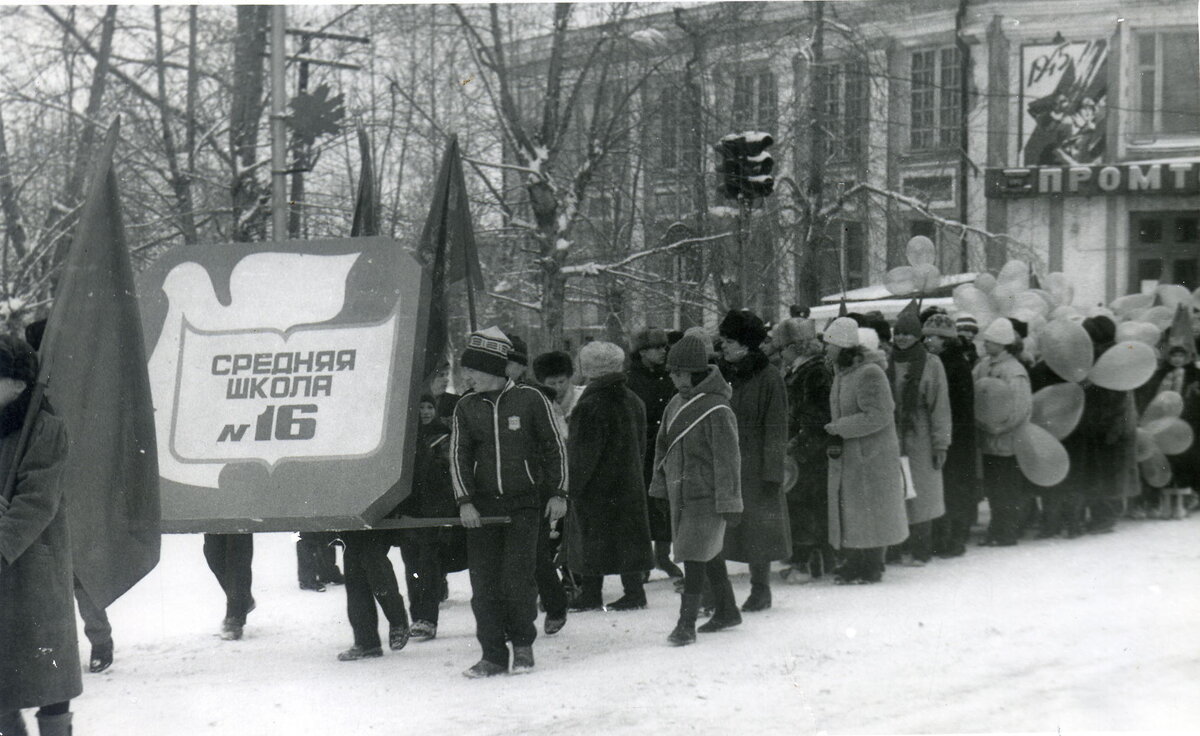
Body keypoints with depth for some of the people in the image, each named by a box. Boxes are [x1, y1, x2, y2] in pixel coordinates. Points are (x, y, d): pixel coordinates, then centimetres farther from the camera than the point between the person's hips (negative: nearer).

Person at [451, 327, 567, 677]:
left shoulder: (530, 399, -2)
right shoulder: (466, 408, 6)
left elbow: (554, 447, 4)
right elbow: (459, 457, 5)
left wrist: (557, 494, 0)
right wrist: (464, 501, -7)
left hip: (524, 504, -3)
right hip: (481, 507, 3)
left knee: (516, 579, -9)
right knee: (484, 583, 0)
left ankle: (523, 644, 13)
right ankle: (493, 655, 8)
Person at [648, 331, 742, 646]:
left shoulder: (717, 410, -16)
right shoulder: (676, 404, 8)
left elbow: (728, 458, -16)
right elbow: (662, 445, 18)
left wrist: (729, 501, -15)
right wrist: (660, 483, 15)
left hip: (706, 495, -8)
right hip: (680, 493, 8)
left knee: (695, 555, -10)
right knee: (709, 553, 18)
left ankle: (687, 622, -7)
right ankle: (727, 610, 31)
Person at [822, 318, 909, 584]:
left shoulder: (869, 373, -19)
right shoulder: (842, 372, 10)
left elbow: (877, 416, -23)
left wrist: (838, 428, -19)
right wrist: (834, 440, 2)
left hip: (871, 457, -9)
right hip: (846, 456, 9)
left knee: (868, 510, -1)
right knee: (848, 510, 13)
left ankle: (870, 568, 8)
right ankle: (854, 563, 23)